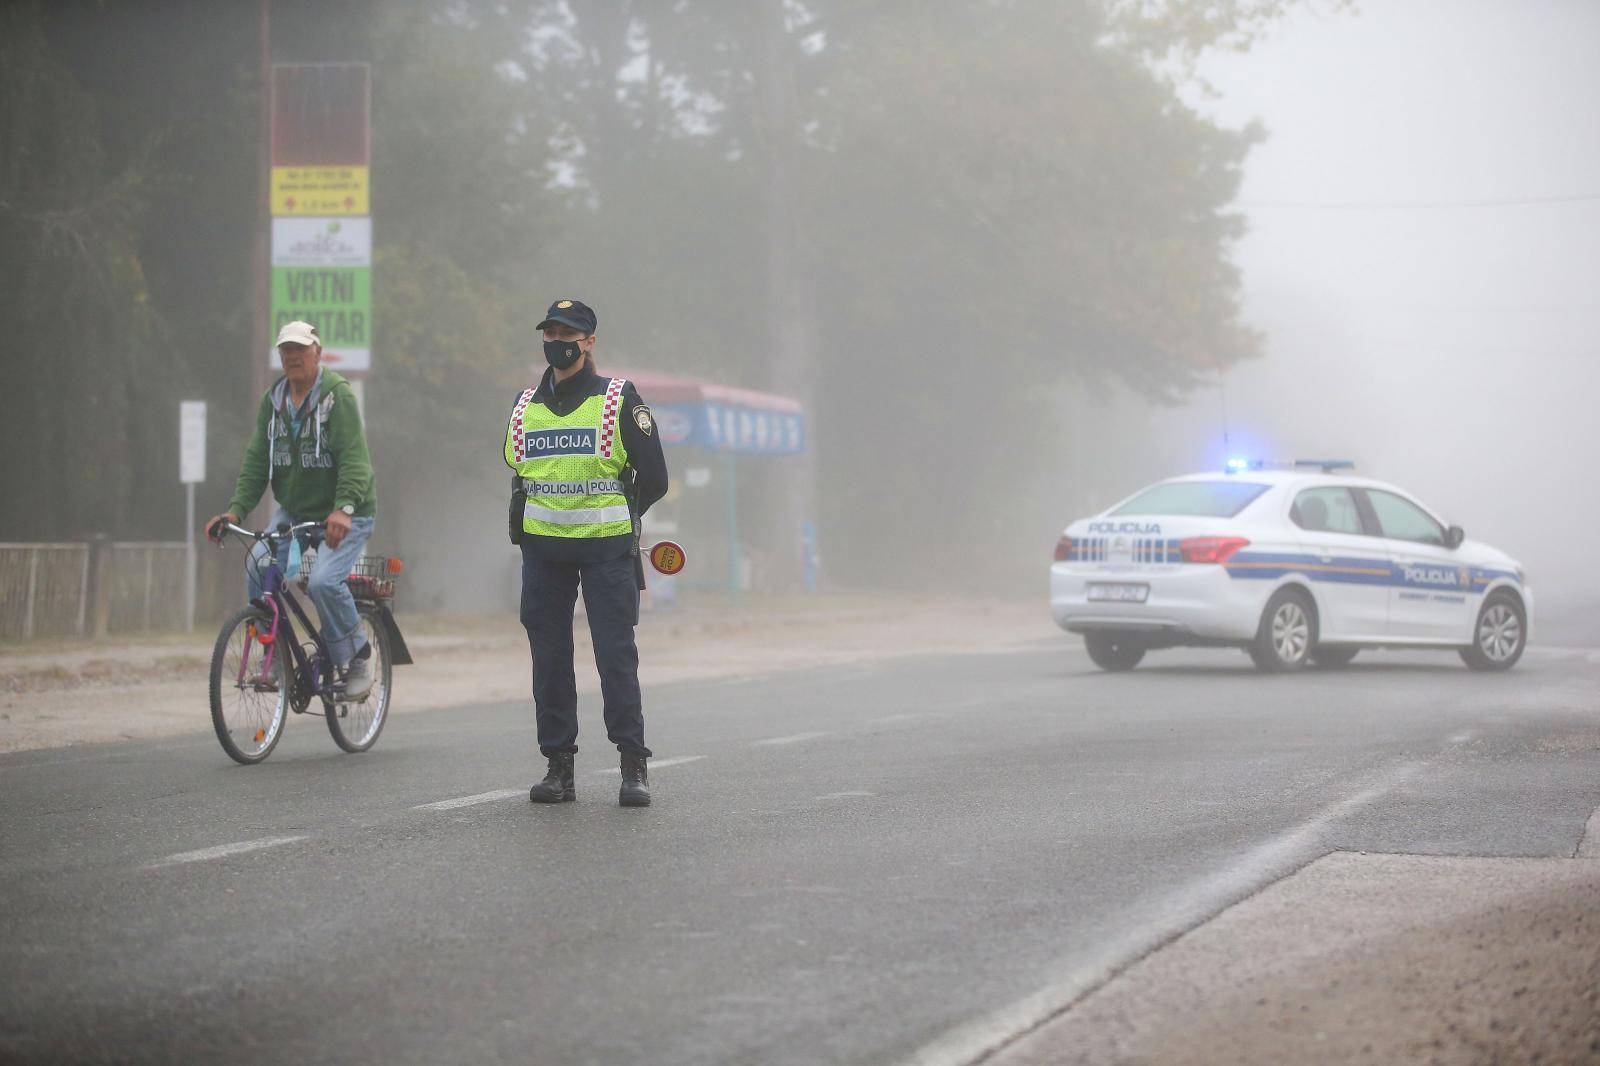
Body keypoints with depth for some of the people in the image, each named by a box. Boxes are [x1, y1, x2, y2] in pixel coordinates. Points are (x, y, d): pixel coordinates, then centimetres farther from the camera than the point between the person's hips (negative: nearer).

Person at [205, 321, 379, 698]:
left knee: (324, 581, -26)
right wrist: (236, 509, -10)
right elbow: (256, 460, 5)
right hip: (293, 511, 6)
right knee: (258, 567, -19)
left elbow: (354, 458, -22)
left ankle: (357, 656, -3)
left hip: (345, 515, -6)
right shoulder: (273, 401, 6)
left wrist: (344, 508, -37)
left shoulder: (337, 395, -12)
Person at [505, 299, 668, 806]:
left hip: (606, 549, -4)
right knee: (549, 659, 4)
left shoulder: (619, 400, -2)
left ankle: (634, 767, -2)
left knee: (616, 655, -7)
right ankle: (558, 767, 10)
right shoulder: (526, 406, 11)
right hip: (542, 550, 4)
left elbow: (653, 478, 2)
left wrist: (615, 518, 8)